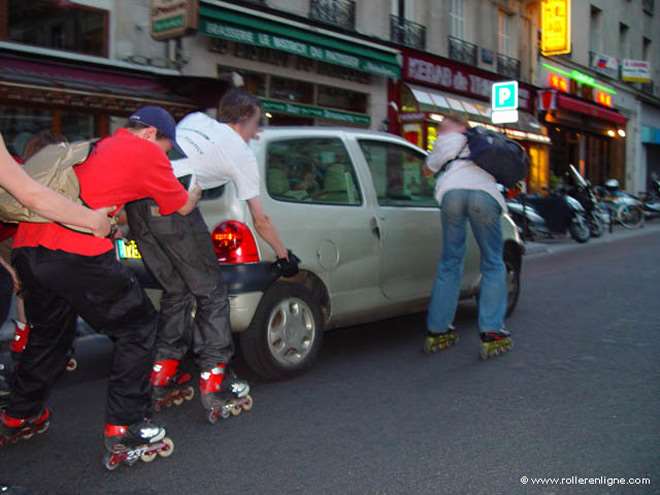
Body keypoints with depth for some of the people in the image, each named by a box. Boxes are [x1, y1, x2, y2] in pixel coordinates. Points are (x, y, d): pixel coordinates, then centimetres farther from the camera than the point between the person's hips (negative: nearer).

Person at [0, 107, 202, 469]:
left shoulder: (97, 147, 26)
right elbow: (183, 206, 17)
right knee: (138, 328, 8)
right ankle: (124, 431, 7)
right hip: (78, 252, -8)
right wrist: (198, 189, 36)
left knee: (49, 332, 28)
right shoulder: (146, 151, 6)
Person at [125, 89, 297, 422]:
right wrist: (284, 256, 30)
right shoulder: (242, 153, 14)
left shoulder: (194, 119, 28)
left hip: (137, 202, 6)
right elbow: (261, 222, 18)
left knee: (176, 291, 19)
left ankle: (162, 381, 22)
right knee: (211, 294, 6)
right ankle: (215, 388, 4)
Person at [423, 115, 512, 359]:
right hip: (485, 193, 0)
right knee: (493, 265, 9)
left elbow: (429, 168, 39)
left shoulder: (445, 140, 32)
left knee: (449, 264, 11)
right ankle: (491, 333, -1)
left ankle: (437, 331, 14)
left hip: (452, 190, 0)